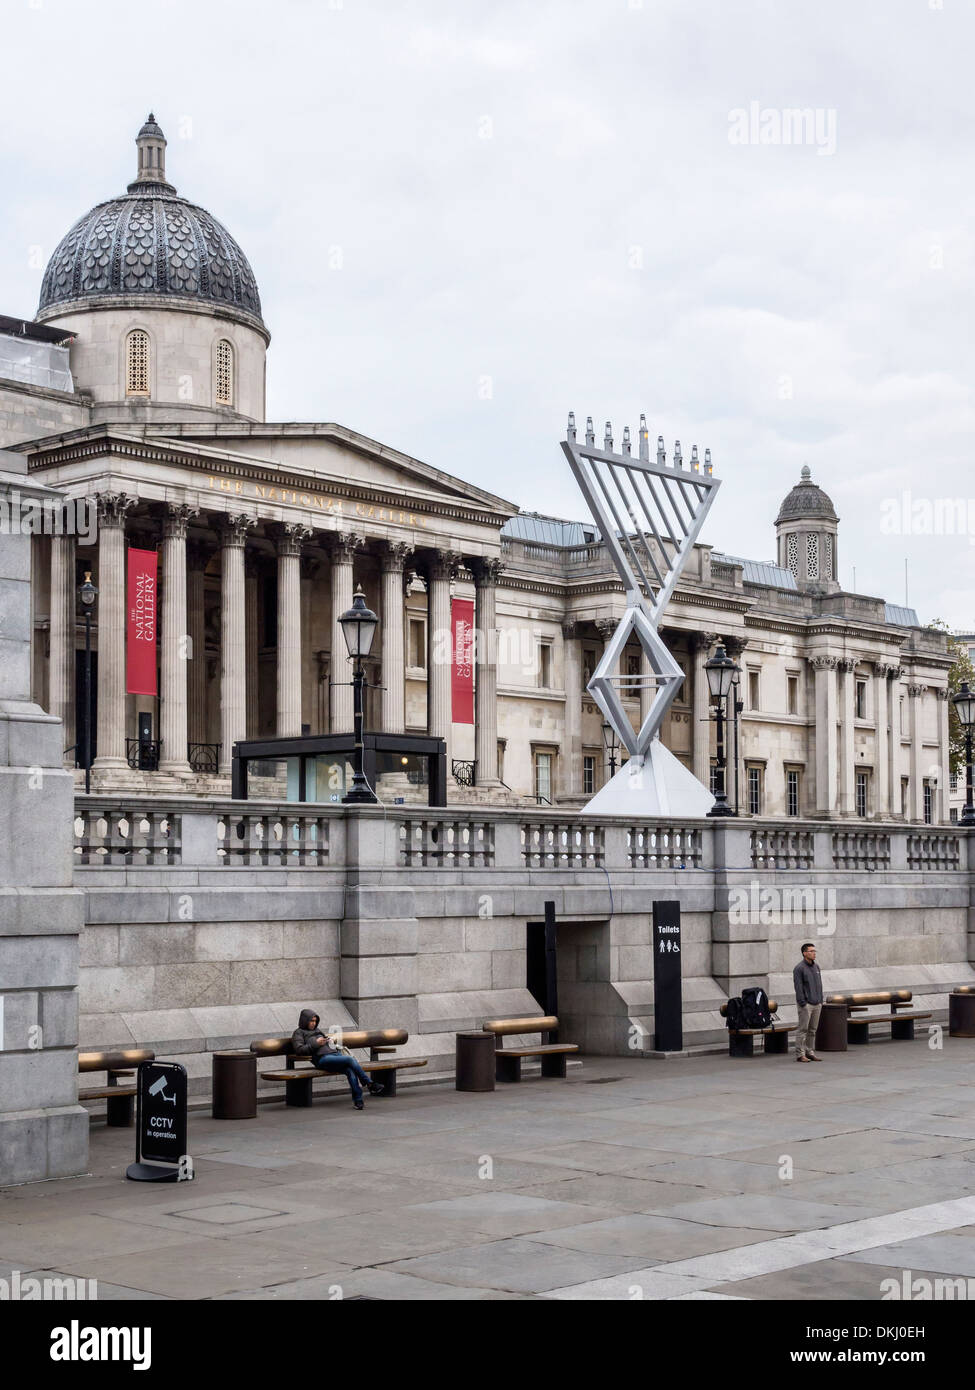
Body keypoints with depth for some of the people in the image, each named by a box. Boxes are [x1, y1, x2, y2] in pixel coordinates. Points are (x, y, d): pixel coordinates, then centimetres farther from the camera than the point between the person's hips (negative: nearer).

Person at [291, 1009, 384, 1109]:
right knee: (350, 1060, -29)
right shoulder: (299, 1033, 15)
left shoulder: (317, 1030, 34)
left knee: (350, 1070, -27)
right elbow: (299, 1050, -1)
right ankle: (370, 1084, -23)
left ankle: (357, 1100, -35)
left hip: (335, 1053, 6)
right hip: (322, 1059, -6)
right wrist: (316, 1044, -6)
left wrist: (329, 1040, 18)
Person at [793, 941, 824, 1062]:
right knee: (803, 1030, -5)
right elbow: (798, 988, -13)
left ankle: (809, 1052, 15)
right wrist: (803, 1004, -16)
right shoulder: (799, 968, -10)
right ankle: (800, 1054, -2)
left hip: (816, 1004, 7)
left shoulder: (816, 967, 13)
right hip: (806, 1004, -7)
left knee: (812, 1030, 9)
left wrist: (821, 1001, 13)